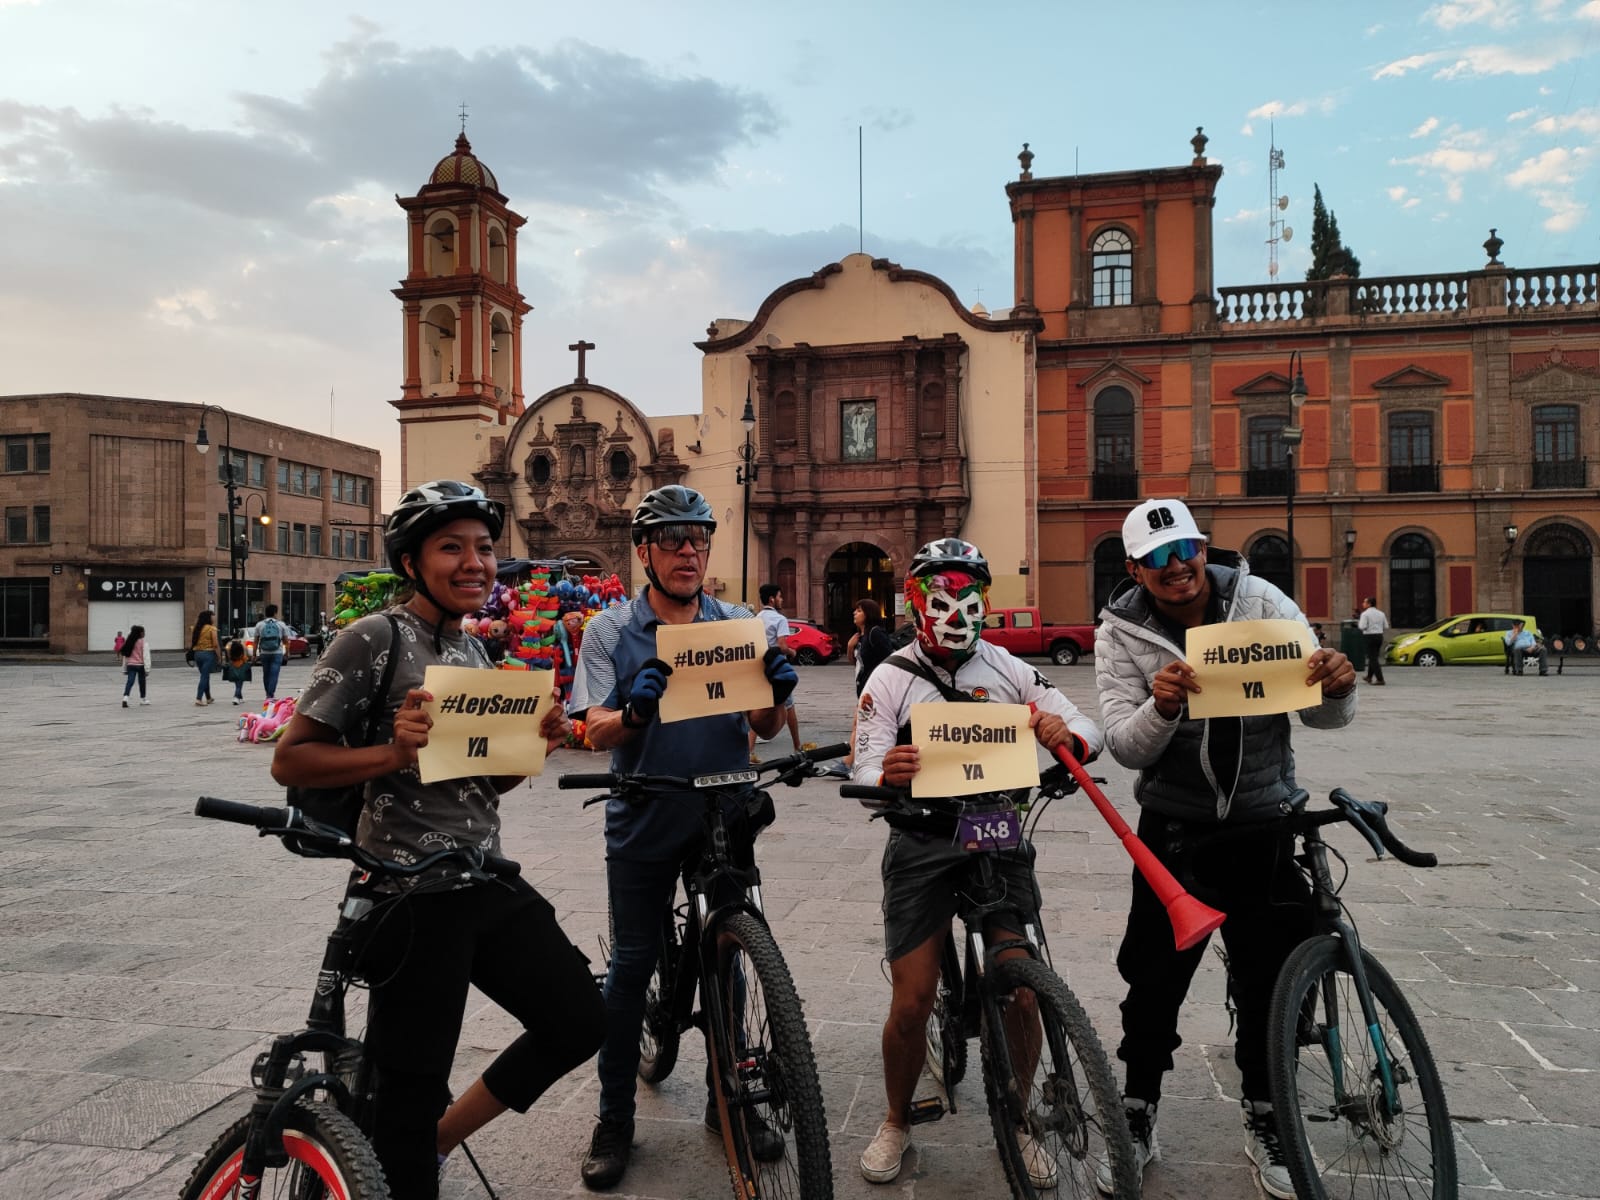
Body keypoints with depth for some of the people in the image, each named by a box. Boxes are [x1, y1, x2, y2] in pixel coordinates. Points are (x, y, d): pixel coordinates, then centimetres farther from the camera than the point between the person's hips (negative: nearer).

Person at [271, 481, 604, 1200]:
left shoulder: (473, 651, 12)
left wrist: (535, 744, -2)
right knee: (412, 1089, 4)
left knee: (580, 1022, 8)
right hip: (410, 897, -7)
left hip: (489, 884, 7)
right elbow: (290, 760, -12)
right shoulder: (373, 639, -10)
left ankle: (439, 1140, 28)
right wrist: (394, 752, -26)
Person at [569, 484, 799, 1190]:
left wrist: (777, 693, -23)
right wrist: (635, 710, -33)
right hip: (644, 822, -2)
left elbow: (764, 728, 0)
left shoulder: (740, 624, 2)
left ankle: (729, 1099, 31)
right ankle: (614, 1120, 22)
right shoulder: (609, 631, -3)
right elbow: (596, 732, -11)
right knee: (631, 966, 5)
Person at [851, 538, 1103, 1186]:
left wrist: (1066, 736, -23)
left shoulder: (1008, 670, 5)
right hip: (921, 844, -2)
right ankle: (896, 1122, 25)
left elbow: (1087, 731, 1)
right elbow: (865, 769, -10)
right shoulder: (891, 678, -1)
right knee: (911, 1003, -1)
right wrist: (887, 774, -34)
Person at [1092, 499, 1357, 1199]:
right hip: (1176, 826, -1)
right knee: (1154, 979, 4)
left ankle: (1264, 1123, 32)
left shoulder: (1262, 603, -9)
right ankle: (1137, 1120, 24)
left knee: (1270, 979, 11)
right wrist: (1160, 708, -36)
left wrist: (1338, 688, -31)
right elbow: (1127, 748, -15)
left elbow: (1324, 715, -7)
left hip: (1264, 823, 1)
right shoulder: (1121, 633, -9)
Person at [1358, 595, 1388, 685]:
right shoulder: (1381, 613, 9)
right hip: (1379, 636, 7)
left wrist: (1358, 622, 0)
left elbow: (1362, 626, -19)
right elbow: (1386, 626, 9)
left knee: (1373, 658, -5)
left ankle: (1380, 679, -10)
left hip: (1370, 637, -7)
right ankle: (1369, 677, 32)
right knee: (1374, 657, 20)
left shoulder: (1365, 614, -10)